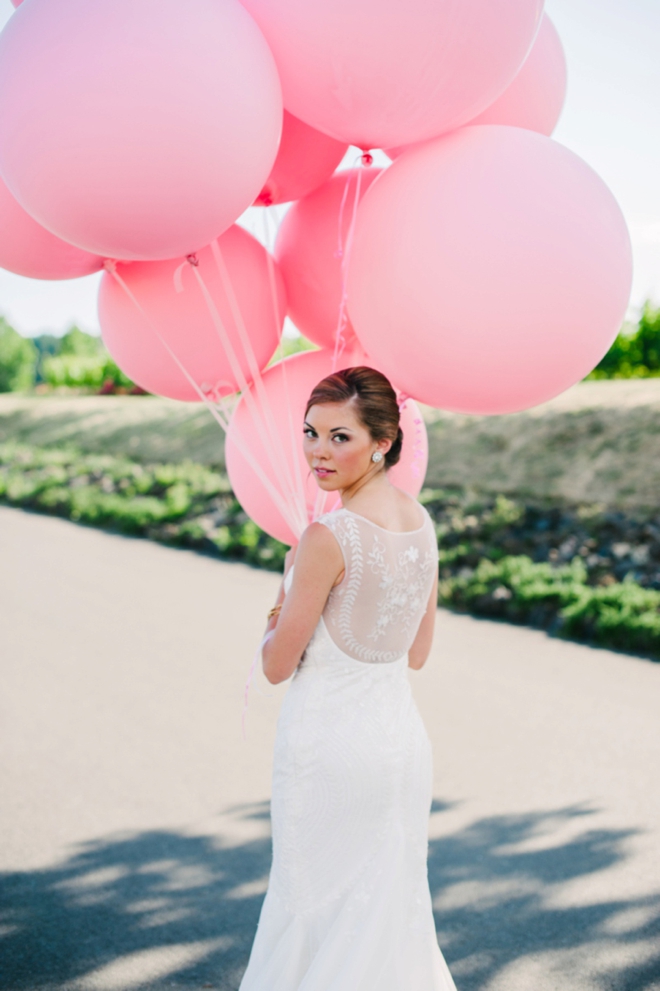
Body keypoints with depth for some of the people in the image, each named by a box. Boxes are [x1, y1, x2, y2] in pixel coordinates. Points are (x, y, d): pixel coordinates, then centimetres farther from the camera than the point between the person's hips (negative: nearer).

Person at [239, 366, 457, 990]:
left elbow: (277, 665, -13)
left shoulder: (327, 537, -20)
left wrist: (284, 603, 5)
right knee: (392, 904, 20)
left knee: (318, 904, 9)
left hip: (329, 743, -7)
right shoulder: (422, 522, 2)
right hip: (401, 733, 7)